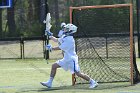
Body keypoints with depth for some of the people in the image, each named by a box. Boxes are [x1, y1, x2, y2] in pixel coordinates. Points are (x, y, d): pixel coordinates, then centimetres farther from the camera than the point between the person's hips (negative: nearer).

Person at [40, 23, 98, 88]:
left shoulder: (69, 40, -22)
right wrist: (50, 36, 8)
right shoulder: (64, 37, 7)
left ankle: (92, 82, -4)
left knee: (78, 73, -14)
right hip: (66, 59, 10)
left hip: (71, 59, -10)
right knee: (54, 66, 7)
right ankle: (49, 82, 11)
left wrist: (51, 48, -7)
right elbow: (56, 40, 22)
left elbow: (59, 48, -19)